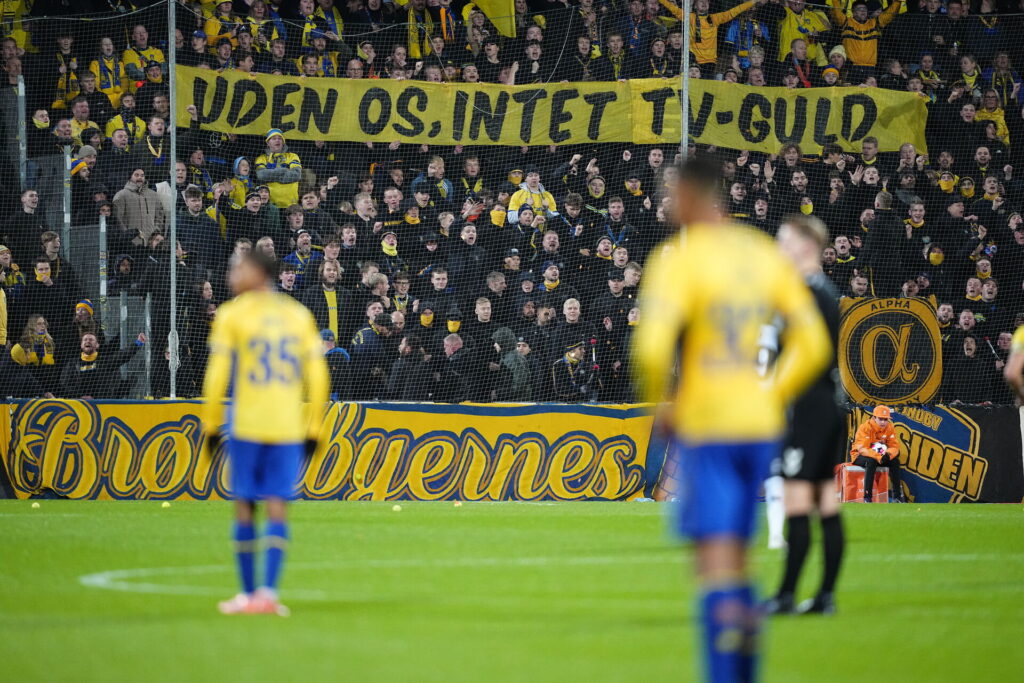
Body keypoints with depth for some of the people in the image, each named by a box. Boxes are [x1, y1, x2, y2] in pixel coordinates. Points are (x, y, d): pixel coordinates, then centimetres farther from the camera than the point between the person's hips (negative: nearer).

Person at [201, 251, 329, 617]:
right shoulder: (299, 315, 10)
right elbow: (318, 377, 7)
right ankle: (268, 592, -13)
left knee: (245, 505, 6)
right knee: (277, 506, -1)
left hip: (246, 426, -2)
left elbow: (218, 375, -5)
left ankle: (247, 593, 8)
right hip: (288, 429, 3)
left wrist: (211, 424, 1)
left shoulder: (231, 315, -1)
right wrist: (313, 429, 11)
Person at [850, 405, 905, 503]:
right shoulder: (865, 428, -22)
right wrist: (878, 457, -42)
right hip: (860, 456, -5)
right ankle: (867, 497, -38)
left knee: (895, 461, -17)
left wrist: (888, 454, -33)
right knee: (871, 461, -36)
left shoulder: (889, 428, -5)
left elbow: (894, 446, -8)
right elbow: (862, 448, -29)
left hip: (880, 456, 5)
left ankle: (897, 495, -10)